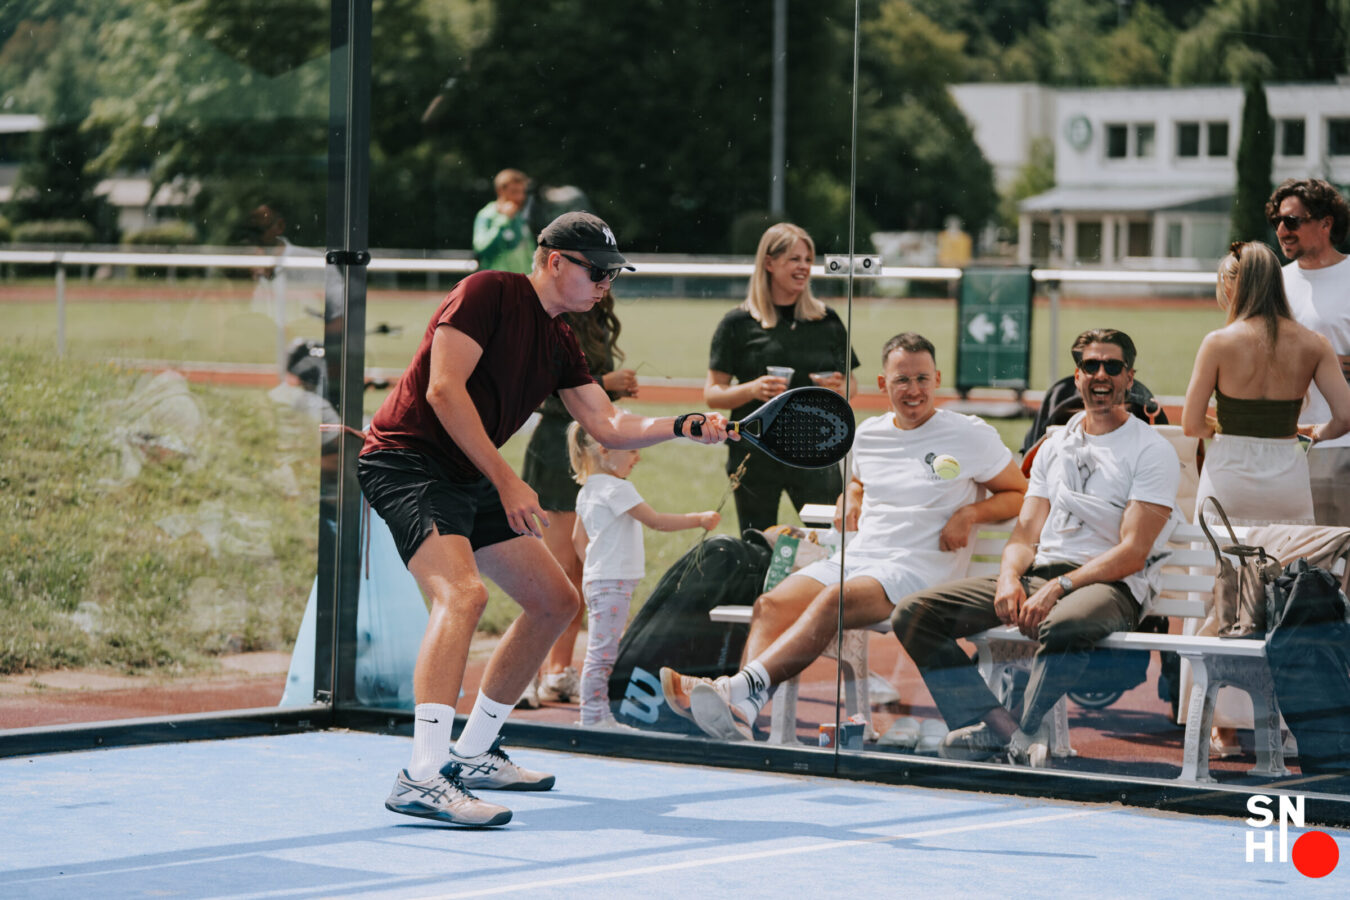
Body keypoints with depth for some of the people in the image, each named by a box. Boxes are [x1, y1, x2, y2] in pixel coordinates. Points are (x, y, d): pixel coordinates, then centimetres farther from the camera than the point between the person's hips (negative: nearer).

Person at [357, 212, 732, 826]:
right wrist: (506, 482, -21)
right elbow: (444, 389, -20)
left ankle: (472, 753, 23)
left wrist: (683, 427, -7)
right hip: (406, 459, -10)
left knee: (556, 601, 13)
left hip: (470, 481, 10)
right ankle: (421, 778, -38)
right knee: (462, 592, -30)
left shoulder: (559, 342, 14)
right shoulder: (488, 293, -12)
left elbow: (608, 425, 11)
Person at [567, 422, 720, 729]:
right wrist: (699, 519, -13)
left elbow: (578, 538, 23)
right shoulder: (616, 489, -15)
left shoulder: (588, 491, 15)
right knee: (601, 653, -8)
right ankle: (592, 718, -8)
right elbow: (654, 520, -18)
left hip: (598, 579, 10)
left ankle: (601, 718, 15)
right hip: (612, 583, -10)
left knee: (602, 653, 12)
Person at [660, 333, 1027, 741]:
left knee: (835, 600, -37)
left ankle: (744, 687, -54)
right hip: (854, 559, 6)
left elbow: (1020, 494, 9)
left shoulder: (970, 435, 4)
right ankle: (740, 708, -47)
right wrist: (850, 497, 17)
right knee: (771, 605, -24)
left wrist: (969, 514, -7)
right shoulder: (868, 434, 20)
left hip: (918, 568, -6)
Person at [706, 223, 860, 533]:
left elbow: (851, 384, 16)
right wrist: (752, 389, -17)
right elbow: (712, 394, 1)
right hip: (755, 458, -1)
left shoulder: (827, 320, 10)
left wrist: (838, 388, -7)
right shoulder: (738, 324, 2)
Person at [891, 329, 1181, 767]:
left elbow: (1132, 553, -9)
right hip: (1037, 576, 6)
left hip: (1107, 585, -6)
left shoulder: (1152, 451, 1)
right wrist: (1009, 578, -9)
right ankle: (992, 724, -20)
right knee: (914, 614, -13)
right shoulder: (1056, 444, 20)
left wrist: (1060, 587, -21)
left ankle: (1027, 734, -22)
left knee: (1064, 625, -44)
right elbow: (1026, 532, 15)